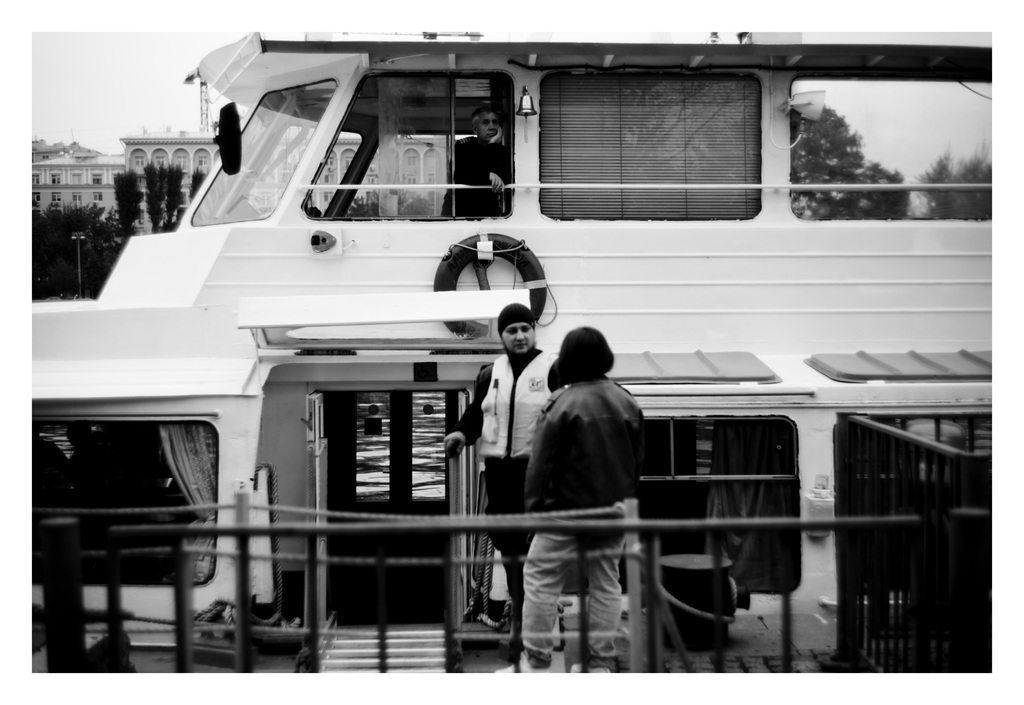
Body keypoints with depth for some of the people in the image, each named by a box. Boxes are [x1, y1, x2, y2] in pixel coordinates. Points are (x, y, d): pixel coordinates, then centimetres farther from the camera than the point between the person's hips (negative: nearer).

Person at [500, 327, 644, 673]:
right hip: (614, 512, 6)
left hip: (568, 510, -5)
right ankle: (600, 661, 15)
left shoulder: (563, 403, -13)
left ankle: (536, 660, 5)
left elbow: (541, 462, -12)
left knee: (541, 579, 3)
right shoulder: (628, 403, 5)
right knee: (605, 583, 11)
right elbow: (638, 460, 12)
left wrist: (533, 503, -4)